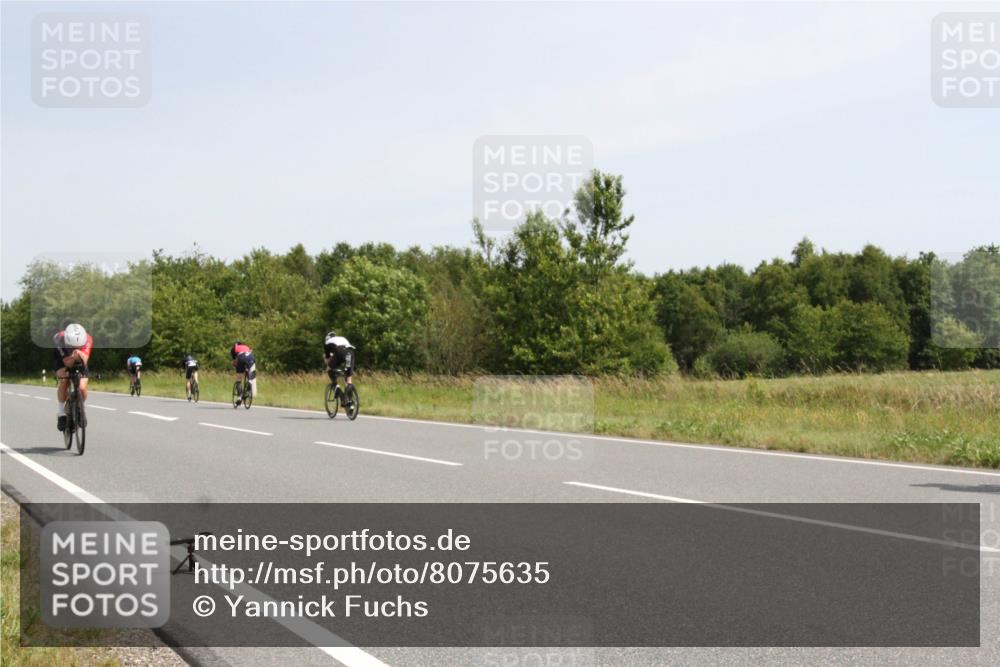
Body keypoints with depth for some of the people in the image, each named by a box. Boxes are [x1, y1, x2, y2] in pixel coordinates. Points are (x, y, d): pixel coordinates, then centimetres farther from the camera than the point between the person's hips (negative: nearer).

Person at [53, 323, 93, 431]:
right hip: (62, 359, -1)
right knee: (63, 381, -29)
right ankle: (61, 412, -10)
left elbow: (84, 361, -46)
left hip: (79, 363, 1)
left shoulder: (87, 340, -36)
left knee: (82, 387, -16)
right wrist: (73, 357, -63)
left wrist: (79, 354, -67)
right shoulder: (59, 339, -39)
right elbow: (68, 363, -41)